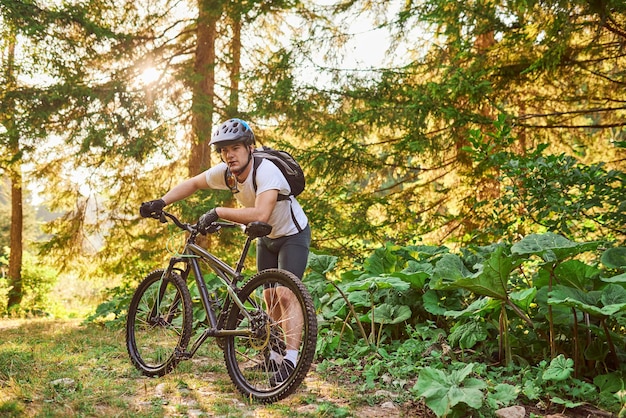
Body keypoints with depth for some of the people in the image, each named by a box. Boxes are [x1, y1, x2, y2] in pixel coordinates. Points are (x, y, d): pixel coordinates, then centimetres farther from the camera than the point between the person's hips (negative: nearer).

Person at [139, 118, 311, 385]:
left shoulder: (266, 171, -34)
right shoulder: (224, 172, -13)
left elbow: (260, 215, -47)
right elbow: (192, 184, 3)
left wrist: (218, 212, -41)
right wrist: (161, 202, -8)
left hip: (293, 235, -7)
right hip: (266, 237, 7)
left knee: (285, 294, -19)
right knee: (270, 296, 9)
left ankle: (291, 359, -19)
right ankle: (275, 356, 21)